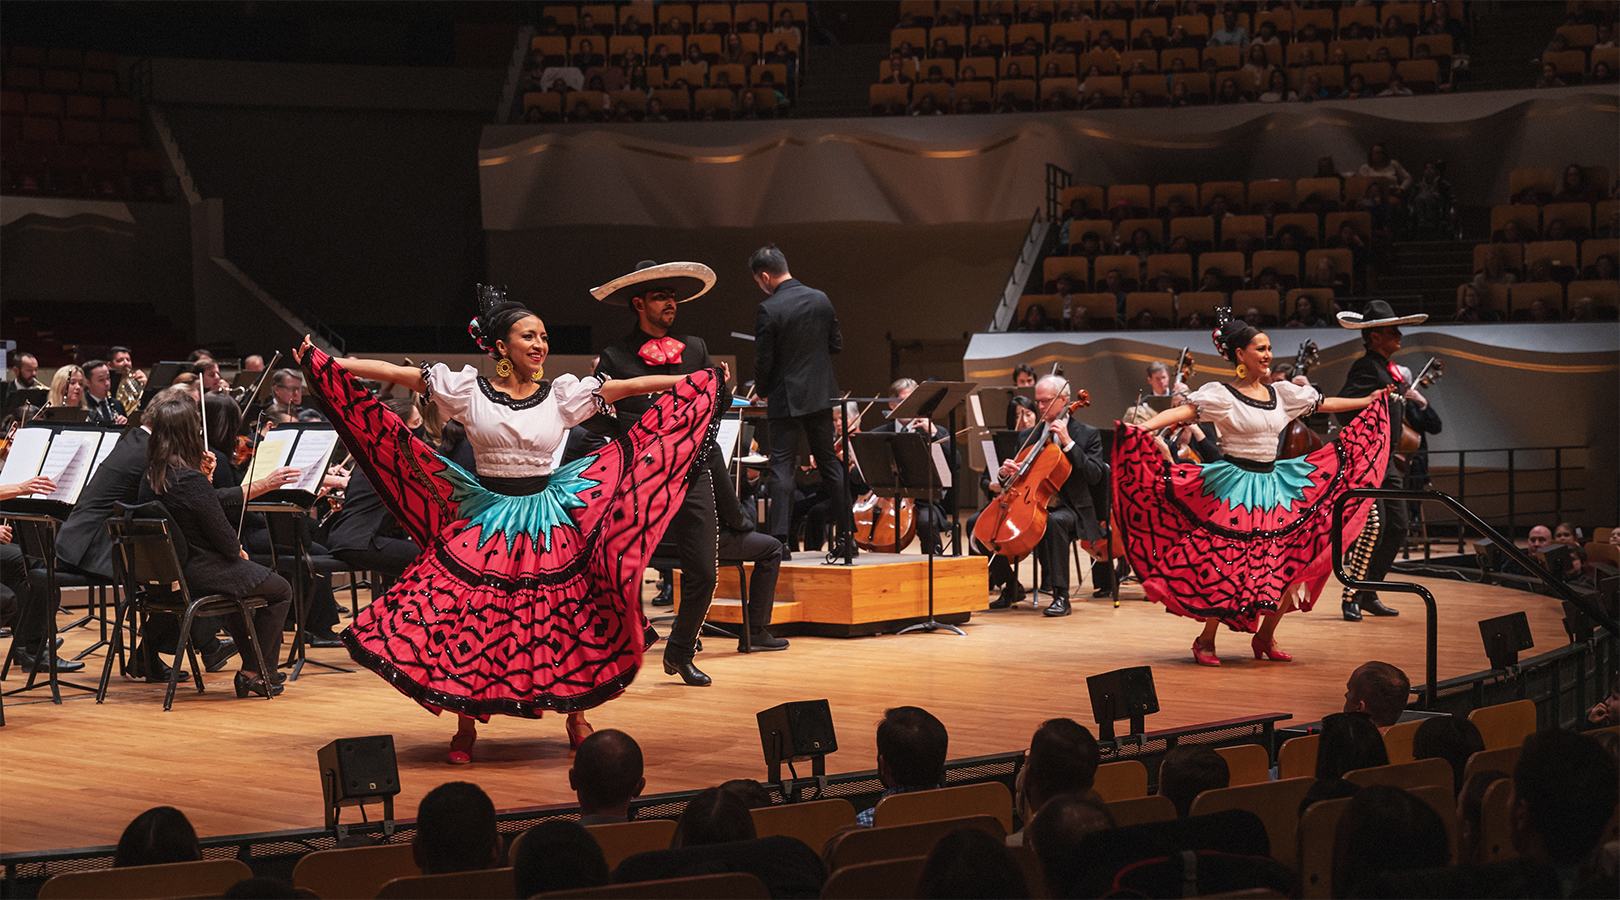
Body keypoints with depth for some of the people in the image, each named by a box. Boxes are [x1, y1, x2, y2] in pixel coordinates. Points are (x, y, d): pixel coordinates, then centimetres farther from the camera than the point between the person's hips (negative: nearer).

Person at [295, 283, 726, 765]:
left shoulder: (562, 394, 3)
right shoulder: (467, 389, -2)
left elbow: (630, 386, 3)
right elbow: (396, 373, -3)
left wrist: (699, 381, 2)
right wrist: (327, 363, -6)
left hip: (549, 523, 2)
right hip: (482, 523, -1)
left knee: (567, 618, 1)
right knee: (470, 618, -5)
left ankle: (576, 717, 21)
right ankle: (466, 728, 11)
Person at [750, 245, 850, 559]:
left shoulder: (769, 310, -15)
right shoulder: (821, 300, 3)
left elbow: (763, 361, -11)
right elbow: (836, 344, 10)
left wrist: (761, 392, 6)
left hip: (787, 398, -5)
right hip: (822, 394, 5)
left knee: (782, 466, -1)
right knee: (829, 461, 13)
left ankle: (780, 539, -8)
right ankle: (847, 535, 13)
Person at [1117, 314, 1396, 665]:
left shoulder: (1282, 393, 11)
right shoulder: (1222, 395, -8)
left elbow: (1325, 404, 22)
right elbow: (1185, 410, -22)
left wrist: (1370, 400, 27)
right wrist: (1143, 426, -38)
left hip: (1273, 486, 6)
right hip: (1235, 486, -6)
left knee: (1293, 563, 0)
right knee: (1228, 562, -10)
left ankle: (1265, 636, 17)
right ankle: (1206, 641, 8)